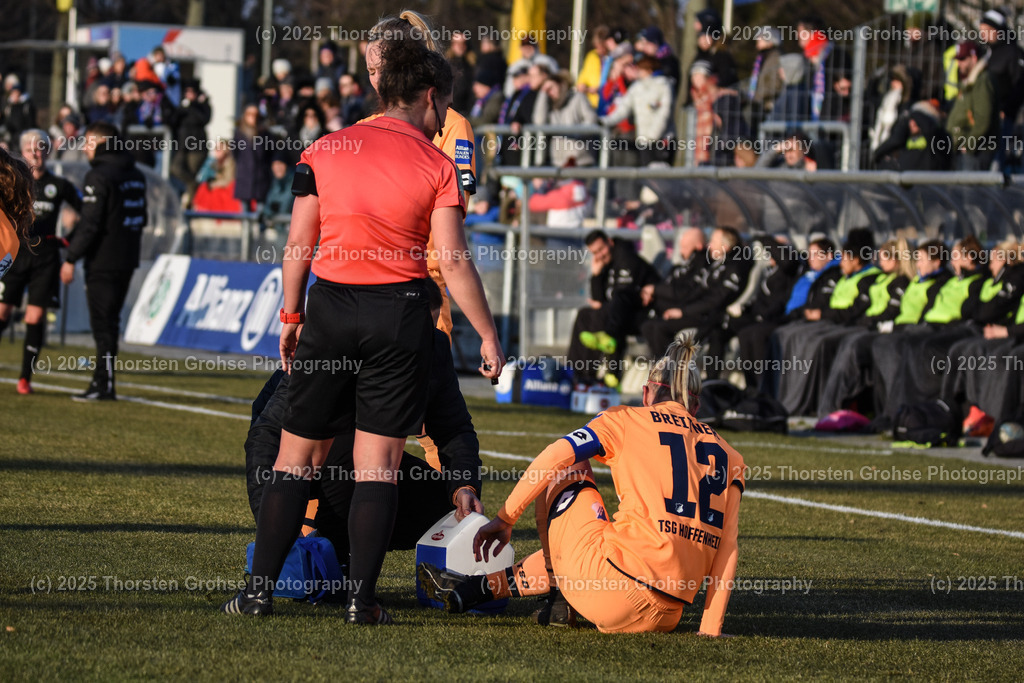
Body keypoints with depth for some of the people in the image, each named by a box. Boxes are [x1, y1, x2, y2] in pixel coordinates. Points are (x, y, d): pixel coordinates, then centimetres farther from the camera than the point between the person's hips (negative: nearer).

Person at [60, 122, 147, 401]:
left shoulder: (99, 176, -14)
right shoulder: (136, 175, 12)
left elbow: (91, 224, -19)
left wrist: (71, 258, -13)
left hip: (102, 262, -8)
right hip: (127, 261, 8)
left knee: (102, 323, -4)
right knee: (110, 322, 14)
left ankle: (104, 386, -5)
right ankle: (102, 382, 17)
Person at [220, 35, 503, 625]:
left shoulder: (324, 150, 4)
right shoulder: (436, 166, -4)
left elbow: (298, 245, 4)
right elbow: (454, 263, -7)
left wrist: (292, 316, 14)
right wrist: (488, 335, 0)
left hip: (330, 307, 2)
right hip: (401, 315, -2)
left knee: (299, 455, 9)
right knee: (378, 463, 3)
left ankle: (260, 591, 6)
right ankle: (362, 600, 0)